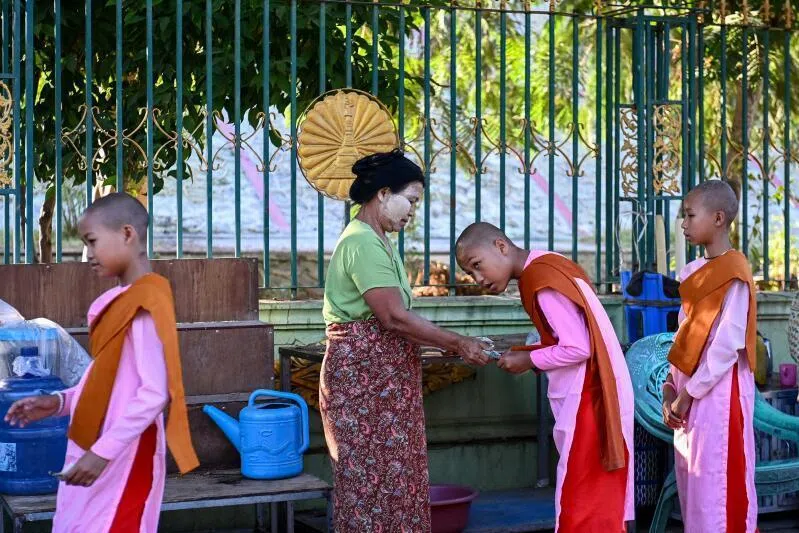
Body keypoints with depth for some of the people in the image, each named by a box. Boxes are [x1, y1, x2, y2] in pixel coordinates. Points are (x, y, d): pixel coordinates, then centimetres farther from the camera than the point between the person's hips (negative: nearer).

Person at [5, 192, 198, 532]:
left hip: (123, 460, -9)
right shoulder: (120, 301, 10)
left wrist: (103, 451, -23)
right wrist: (60, 402, 7)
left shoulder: (145, 304, -17)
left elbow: (155, 394, -22)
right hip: (96, 455, 9)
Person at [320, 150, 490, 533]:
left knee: (393, 472, 11)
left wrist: (446, 345, 7)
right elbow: (394, 317, -22)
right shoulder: (363, 243, -16)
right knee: (373, 475, -5)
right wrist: (457, 343, -16)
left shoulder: (378, 242, 17)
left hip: (384, 377, 10)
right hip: (364, 376, -10)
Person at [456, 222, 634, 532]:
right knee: (598, 500, 15)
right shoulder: (547, 267, 12)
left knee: (580, 503, -2)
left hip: (587, 400, -10)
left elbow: (578, 349, -22)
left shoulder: (542, 279, -18)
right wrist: (527, 352, 5)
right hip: (588, 396, 10)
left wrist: (529, 361, -9)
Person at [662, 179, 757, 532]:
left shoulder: (733, 273, -13)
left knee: (718, 483, -5)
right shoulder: (693, 271, 12)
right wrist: (672, 386, 4)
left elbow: (727, 344, -17)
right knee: (692, 481, 11)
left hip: (719, 391, -8)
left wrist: (688, 393, -15)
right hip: (690, 391, 8)